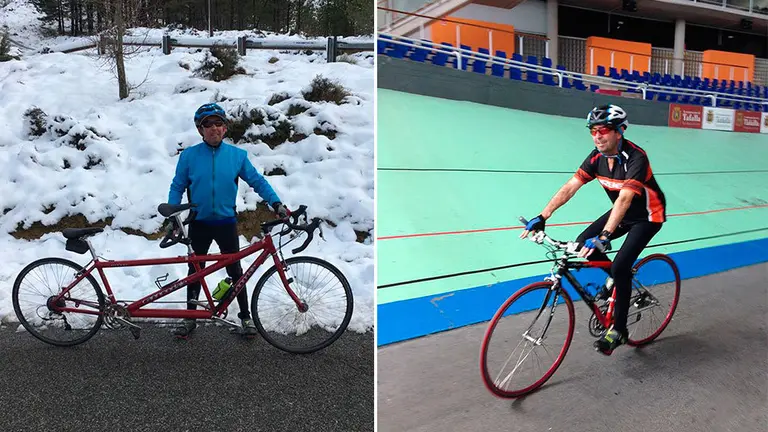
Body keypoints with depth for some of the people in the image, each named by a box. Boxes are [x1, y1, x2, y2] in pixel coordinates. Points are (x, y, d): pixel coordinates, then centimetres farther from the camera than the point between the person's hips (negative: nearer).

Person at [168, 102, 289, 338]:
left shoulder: (237, 155, -4)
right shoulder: (189, 156, -5)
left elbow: (257, 181, 0)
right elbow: (177, 186, 3)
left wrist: (276, 203, -10)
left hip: (226, 223, 0)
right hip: (199, 223, 1)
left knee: (235, 270, 7)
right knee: (195, 269, 14)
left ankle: (245, 316, 22)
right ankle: (190, 317, 29)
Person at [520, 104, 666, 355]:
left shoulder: (636, 158, -31)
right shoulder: (597, 156, -11)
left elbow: (624, 199, -43)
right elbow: (570, 187, -16)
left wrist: (604, 236, -53)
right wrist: (542, 217, -26)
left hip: (647, 216, -7)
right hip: (623, 212, 7)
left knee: (620, 266, -19)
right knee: (583, 243, -10)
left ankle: (618, 330, -2)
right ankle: (617, 276, 18)